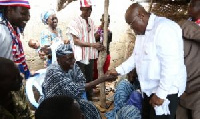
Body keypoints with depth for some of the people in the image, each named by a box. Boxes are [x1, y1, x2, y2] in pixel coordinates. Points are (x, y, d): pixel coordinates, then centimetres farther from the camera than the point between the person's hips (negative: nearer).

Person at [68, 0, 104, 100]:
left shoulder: (91, 21, 9)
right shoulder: (75, 22, -12)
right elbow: (76, 41, -16)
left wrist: (97, 46, 2)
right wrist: (93, 44, -22)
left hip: (90, 55, 7)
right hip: (80, 57, -7)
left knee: (90, 79, 15)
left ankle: (89, 100, 30)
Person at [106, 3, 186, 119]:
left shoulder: (164, 28, -20)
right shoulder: (142, 32, 10)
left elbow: (171, 65, -25)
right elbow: (136, 57, 18)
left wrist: (160, 94, -22)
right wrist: (118, 70, 10)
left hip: (166, 90, -8)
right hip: (149, 89, 9)